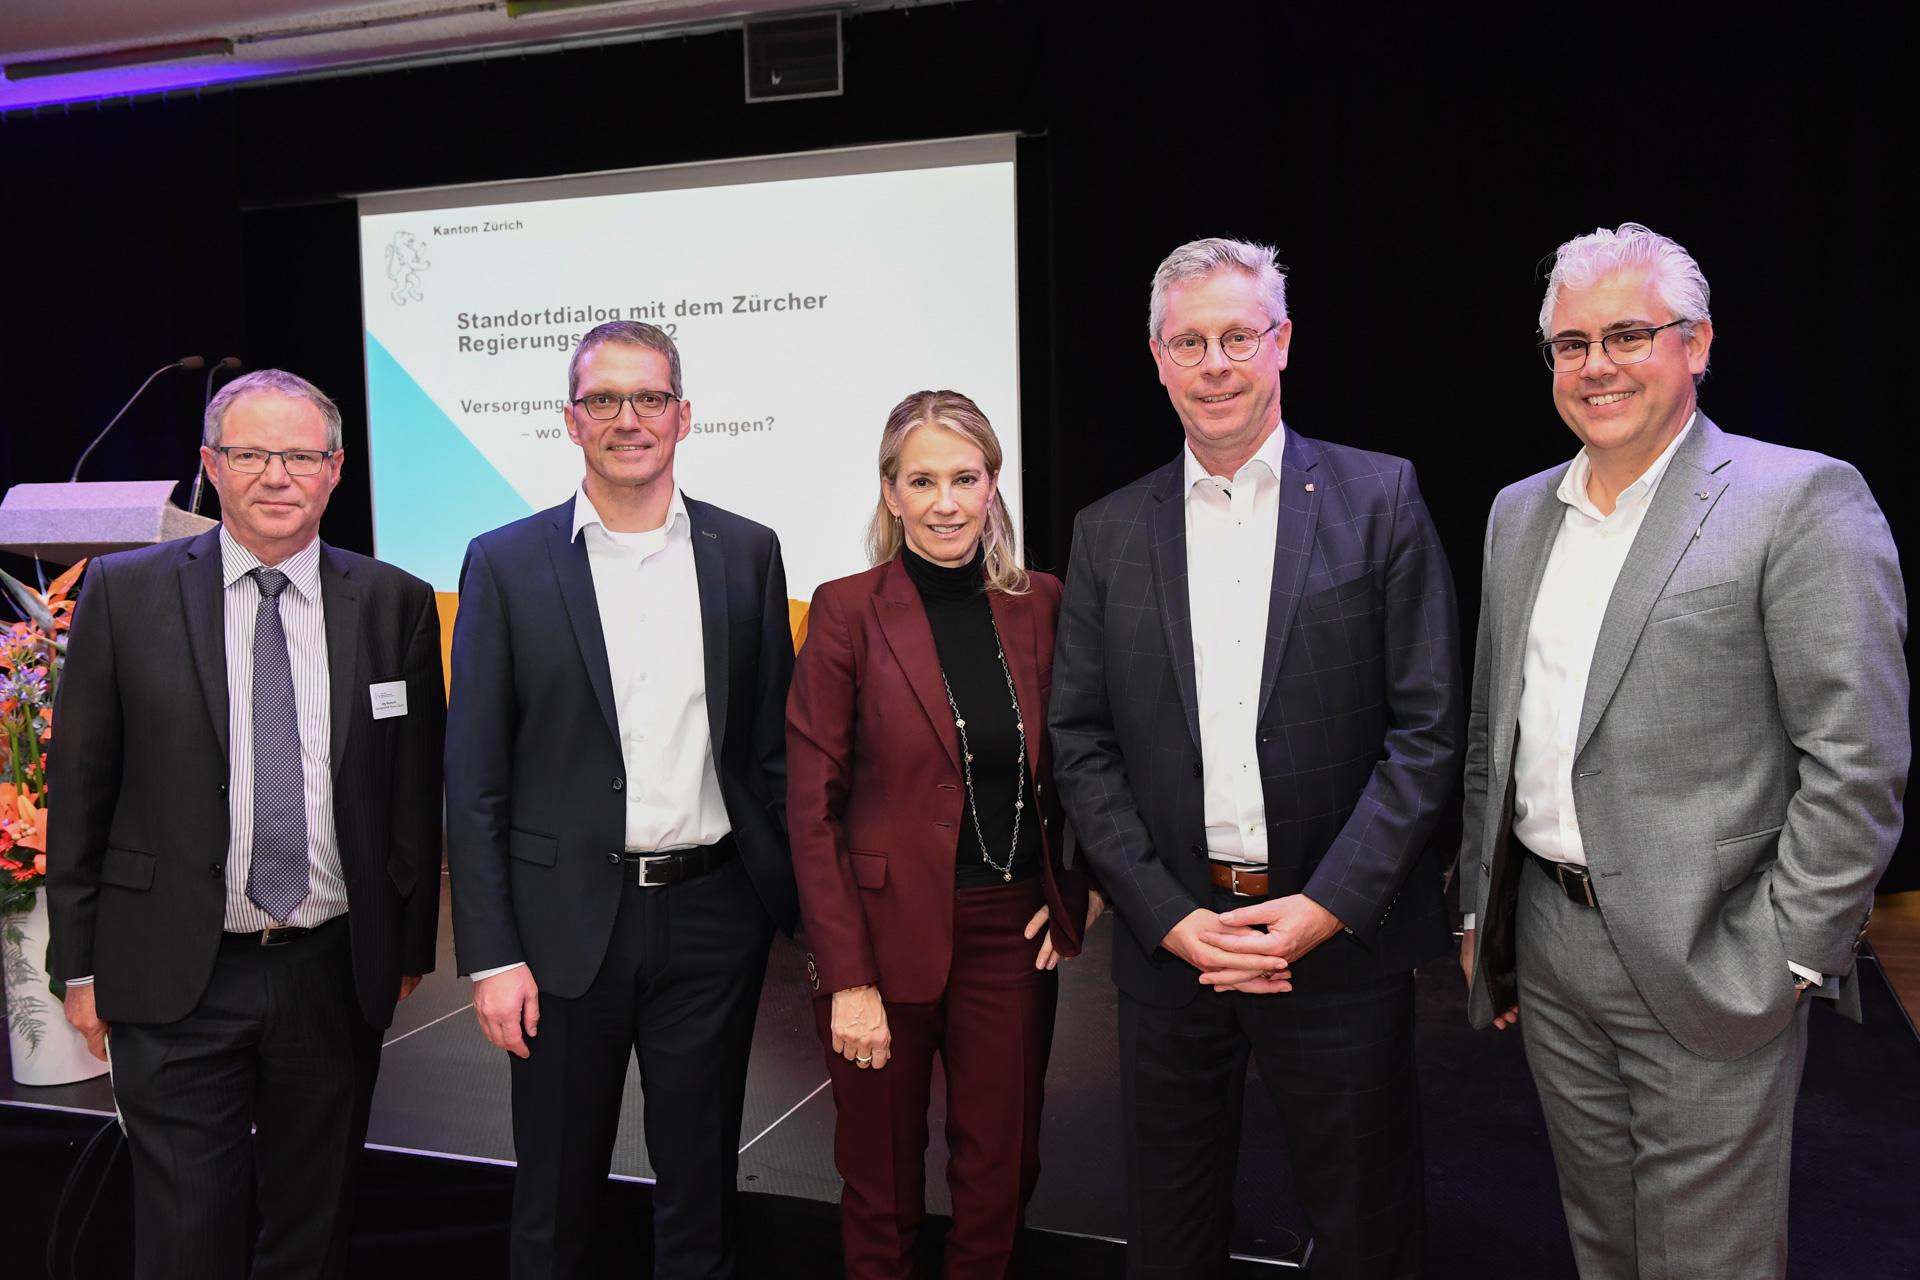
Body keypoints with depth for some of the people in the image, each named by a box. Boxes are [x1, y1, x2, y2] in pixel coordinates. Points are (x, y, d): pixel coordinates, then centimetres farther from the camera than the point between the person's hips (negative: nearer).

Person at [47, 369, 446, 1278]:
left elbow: (416, 791, 5)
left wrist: (411, 946, 7)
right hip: (175, 981, -1)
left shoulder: (396, 605, 0)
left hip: (338, 974, 2)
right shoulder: (123, 593, -2)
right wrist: (80, 962, 2)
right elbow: (79, 786, 2)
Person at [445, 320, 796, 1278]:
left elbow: (774, 746, 6)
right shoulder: (507, 564, -1)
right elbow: (473, 779, -2)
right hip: (568, 922, -1)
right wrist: (490, 954, -6)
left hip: (713, 914, 1)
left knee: (700, 1189, 15)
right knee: (556, 1201, 15)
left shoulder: (746, 552, 4)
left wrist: (804, 910, 3)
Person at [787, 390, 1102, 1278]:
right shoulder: (848, 612, -8)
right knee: (883, 1188, 13)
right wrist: (847, 977, -13)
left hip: (1013, 934, 3)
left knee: (999, 1178, 13)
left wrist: (1073, 900, 1)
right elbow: (813, 807, -9)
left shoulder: (1040, 604, 2)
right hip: (887, 934, -3)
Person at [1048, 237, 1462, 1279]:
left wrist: (1329, 906, -13)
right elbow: (1080, 745, 2)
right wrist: (1168, 917, -7)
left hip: (1341, 936, -2)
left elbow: (1427, 727, -5)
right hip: (1169, 936, 2)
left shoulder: (1379, 499, -2)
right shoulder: (1108, 532, 4)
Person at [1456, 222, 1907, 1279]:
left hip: (1707, 968, -5)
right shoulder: (1517, 514, 10)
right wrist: (1479, 910, 13)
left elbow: (1860, 762, -14)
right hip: (1548, 947, 6)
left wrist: (1784, 962, -15)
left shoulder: (1801, 500, -10)